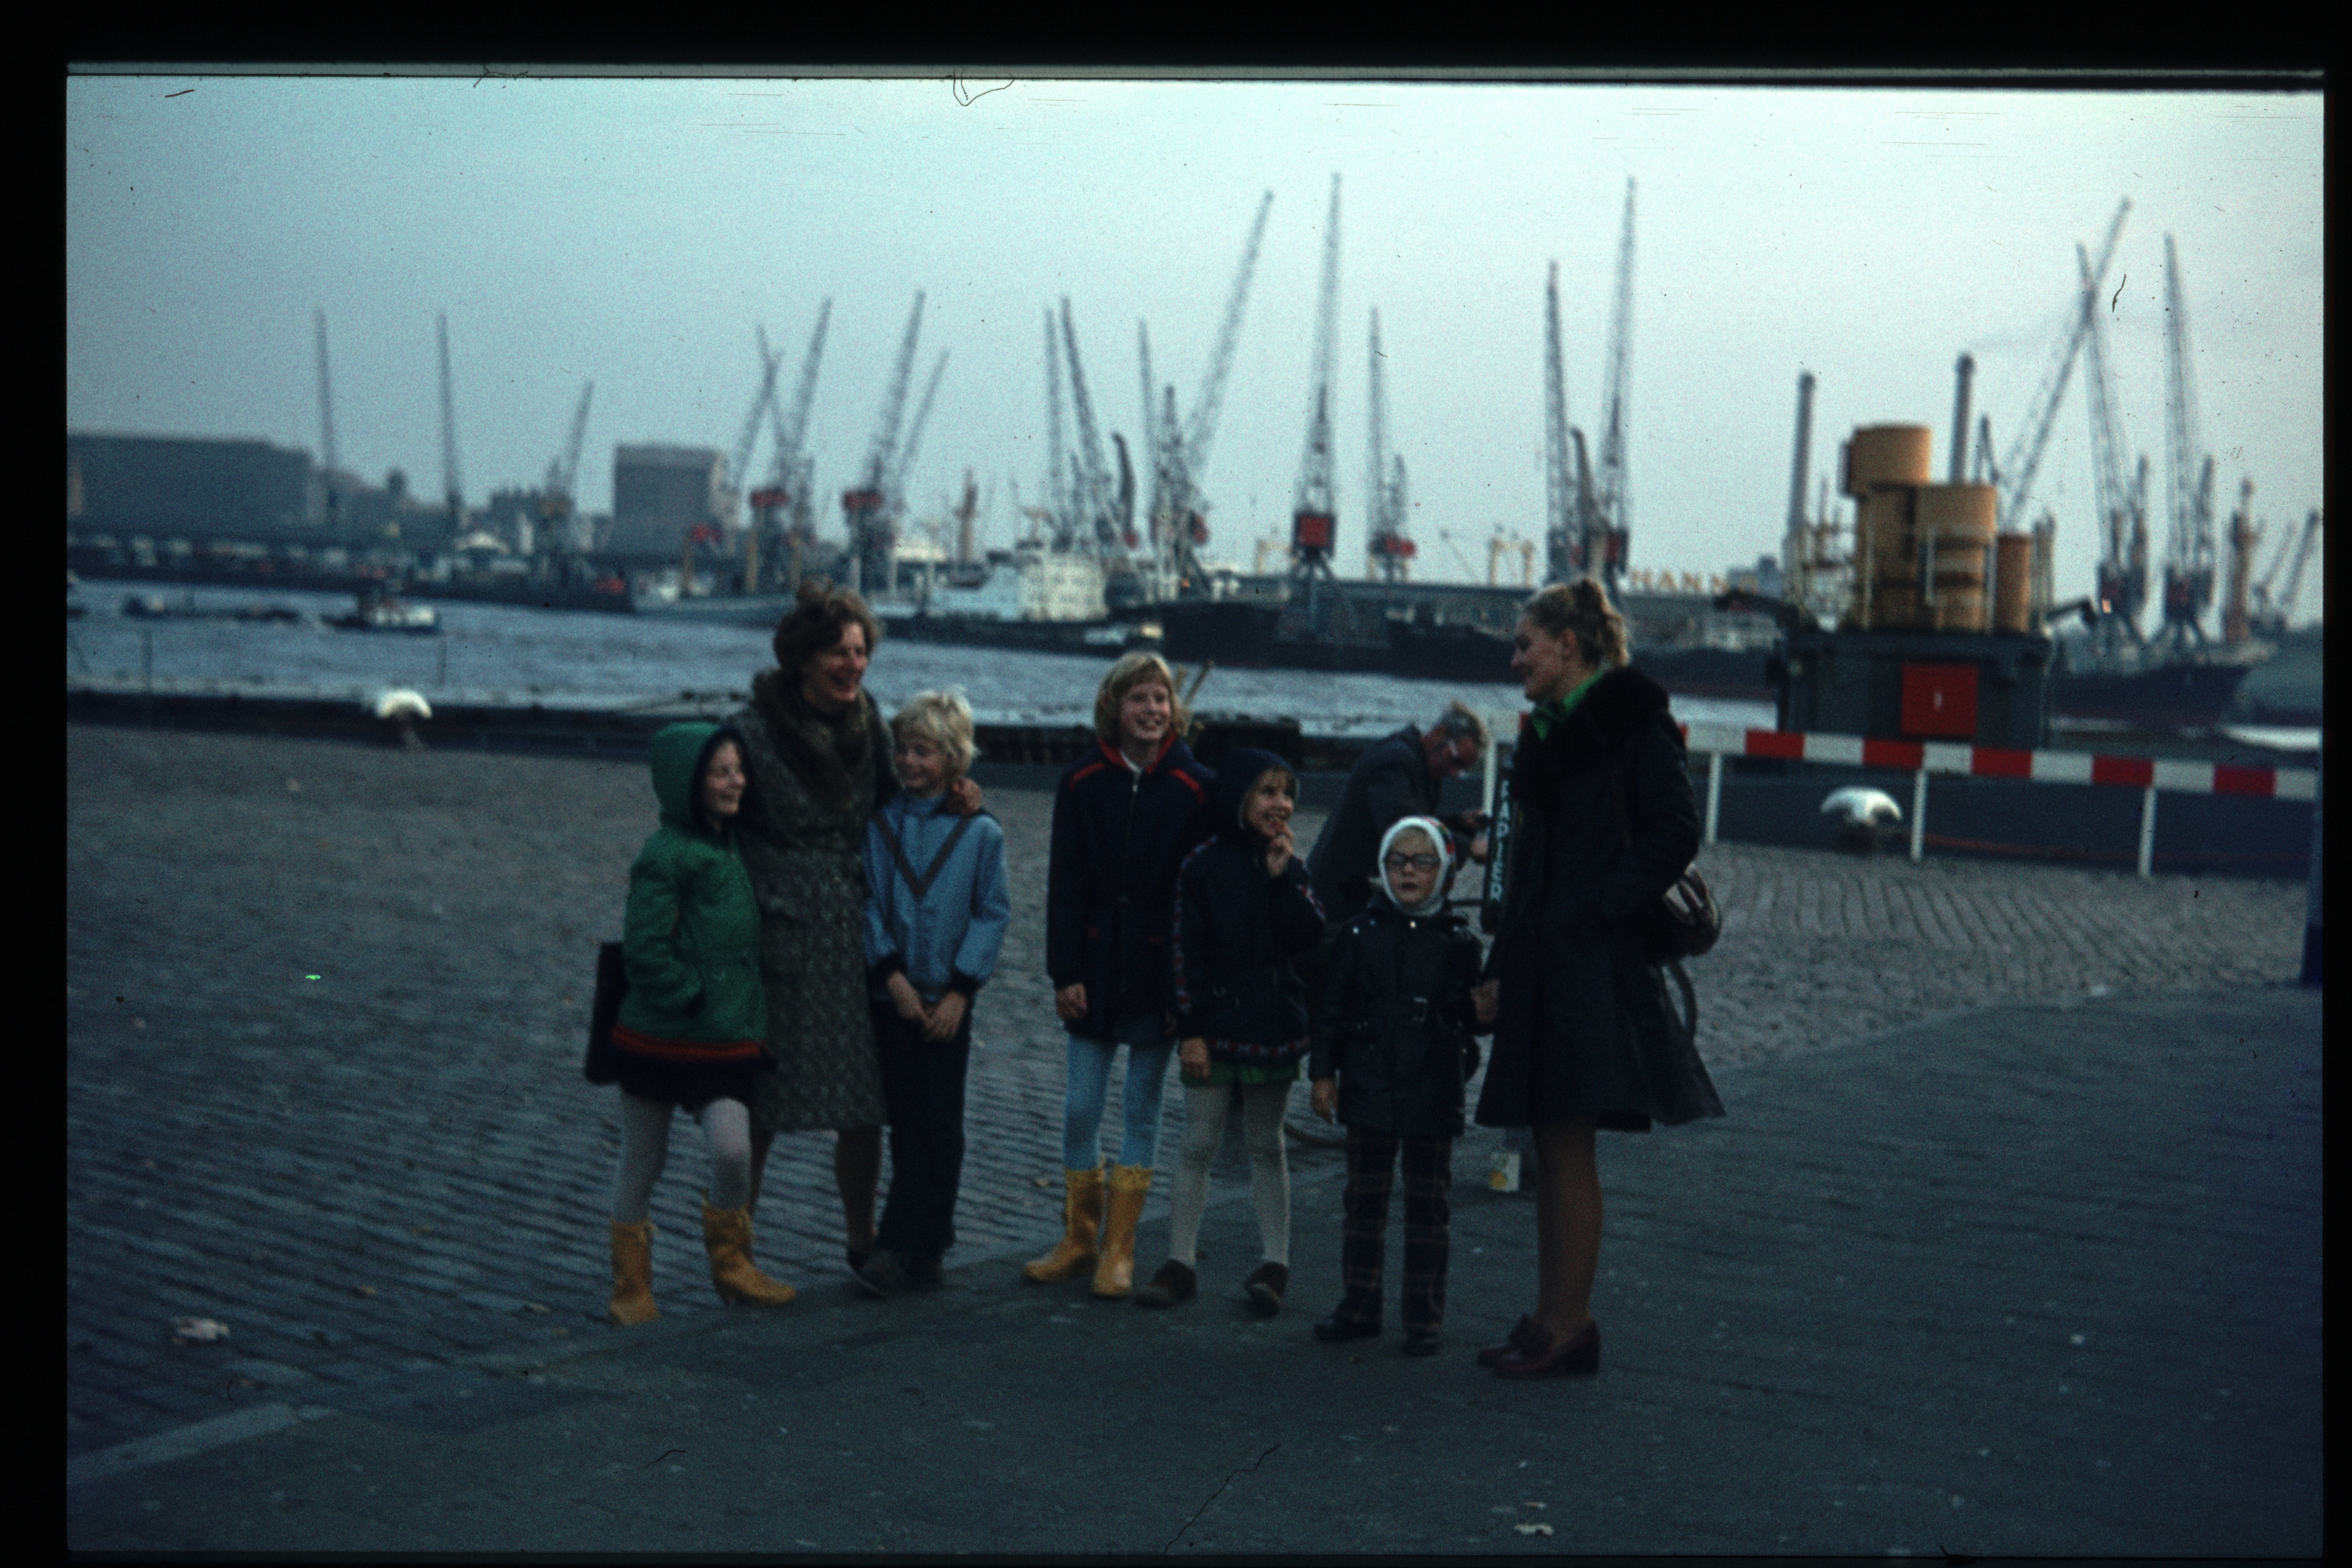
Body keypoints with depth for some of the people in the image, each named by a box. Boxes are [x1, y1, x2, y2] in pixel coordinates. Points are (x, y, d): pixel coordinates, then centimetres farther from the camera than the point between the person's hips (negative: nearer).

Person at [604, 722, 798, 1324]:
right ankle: (631, 1285, 21)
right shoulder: (665, 856, -14)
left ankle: (730, 1262, 11)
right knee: (642, 1163, 7)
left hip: (726, 1039, 6)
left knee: (733, 1149, -10)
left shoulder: (732, 847, 11)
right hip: (659, 1036, -5)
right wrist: (693, 997, -15)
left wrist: (749, 1013, 14)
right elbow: (643, 947, -19)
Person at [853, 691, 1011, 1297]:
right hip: (893, 994, 2)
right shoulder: (881, 822, 2)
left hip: (949, 1000, -1)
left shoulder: (981, 832, -2)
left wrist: (959, 992, -9)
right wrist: (893, 975, -10)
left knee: (937, 1126, -3)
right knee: (906, 1125, 6)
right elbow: (868, 902, 1)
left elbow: (993, 914, -2)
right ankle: (924, 1248, 14)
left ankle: (898, 1248, 2)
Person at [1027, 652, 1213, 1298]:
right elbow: (1065, 883, 1)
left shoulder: (1194, 786, -3)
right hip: (1096, 968, 2)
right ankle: (1079, 1240, 21)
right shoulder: (1082, 782, 1)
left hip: (1160, 970, -1)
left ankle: (1119, 1250, 16)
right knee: (1081, 1107, 5)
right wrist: (1064, 972, -5)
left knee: (1142, 1110, 6)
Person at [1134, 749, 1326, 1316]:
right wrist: (1190, 1030, -9)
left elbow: (1310, 939, -8)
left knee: (1266, 1146, 10)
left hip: (1273, 1026, 2)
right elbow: (1185, 954, -6)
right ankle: (1181, 1262, 11)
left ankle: (1274, 1263, 15)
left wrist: (1284, 875, -14)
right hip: (1214, 1026, -2)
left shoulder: (1287, 868, 5)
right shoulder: (1202, 867, -4)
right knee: (1199, 1145, 3)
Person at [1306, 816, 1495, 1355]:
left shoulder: (1458, 942, 1)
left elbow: (1470, 1016, 6)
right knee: (1364, 1200, 10)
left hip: (1432, 1096, -1)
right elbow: (1332, 1008, 5)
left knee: (1428, 1206, 4)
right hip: (1369, 1089, 1)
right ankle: (1359, 1305, 21)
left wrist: (1484, 1015, -17)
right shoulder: (1360, 934, 2)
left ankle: (1424, 1317, 12)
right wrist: (1323, 1072, 1)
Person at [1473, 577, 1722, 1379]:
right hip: (1542, 965, 8)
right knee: (1552, 1147, 10)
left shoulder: (1632, 722, -7)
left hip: (1599, 963, -8)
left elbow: (1675, 834, -13)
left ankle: (1570, 1324, 1)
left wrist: (1598, 909, -17)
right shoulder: (1543, 733, 17)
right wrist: (1503, 966, 15)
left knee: (1567, 1143, -6)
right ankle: (1552, 1317, 16)